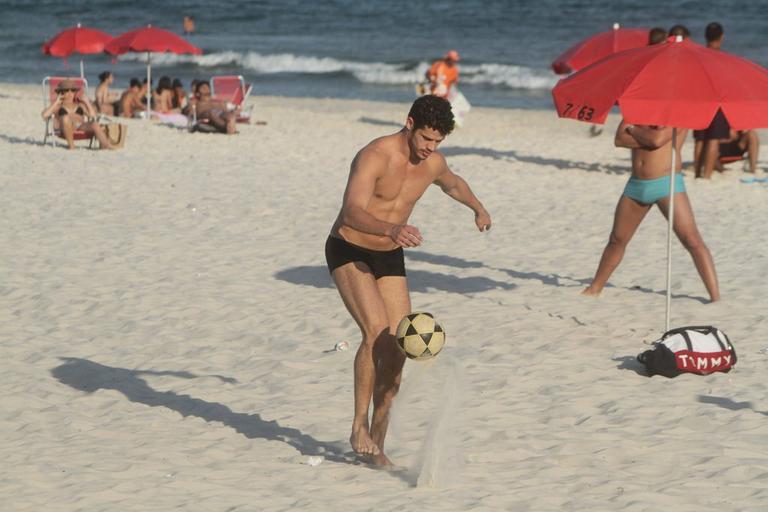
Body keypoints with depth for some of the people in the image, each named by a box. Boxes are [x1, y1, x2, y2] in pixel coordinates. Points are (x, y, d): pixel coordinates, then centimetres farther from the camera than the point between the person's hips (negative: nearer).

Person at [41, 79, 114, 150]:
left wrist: (87, 102, 19)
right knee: (66, 117, -37)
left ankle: (106, 145, -55)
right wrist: (56, 103, 8)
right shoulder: (58, 106, 21)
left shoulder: (80, 105, 30)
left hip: (82, 127, 2)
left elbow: (93, 115, 18)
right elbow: (44, 115, 5)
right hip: (66, 129, -2)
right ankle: (71, 145, -36)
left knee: (94, 124, -31)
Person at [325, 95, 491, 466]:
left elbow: (452, 184, 25)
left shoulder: (433, 163, -2)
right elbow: (352, 213, -38)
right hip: (348, 251, -6)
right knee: (377, 333, -26)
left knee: (398, 349, -3)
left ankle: (377, 441, 9)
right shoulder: (374, 157, -24)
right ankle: (359, 427, -16)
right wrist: (391, 229, -56)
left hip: (389, 257, 6)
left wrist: (478, 208, 40)